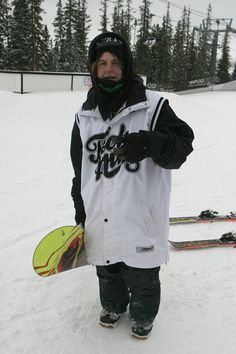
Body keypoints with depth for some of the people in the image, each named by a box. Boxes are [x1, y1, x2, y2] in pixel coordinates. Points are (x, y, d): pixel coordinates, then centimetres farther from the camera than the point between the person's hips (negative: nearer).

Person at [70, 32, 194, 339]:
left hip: (141, 219, -4)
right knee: (107, 272, 23)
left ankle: (143, 316, 44)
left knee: (142, 277, 14)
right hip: (100, 220, 4)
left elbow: (183, 143, -10)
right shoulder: (85, 115, 6)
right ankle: (113, 305, 53)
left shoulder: (152, 106, -9)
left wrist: (150, 143, -30)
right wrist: (80, 211, 17)